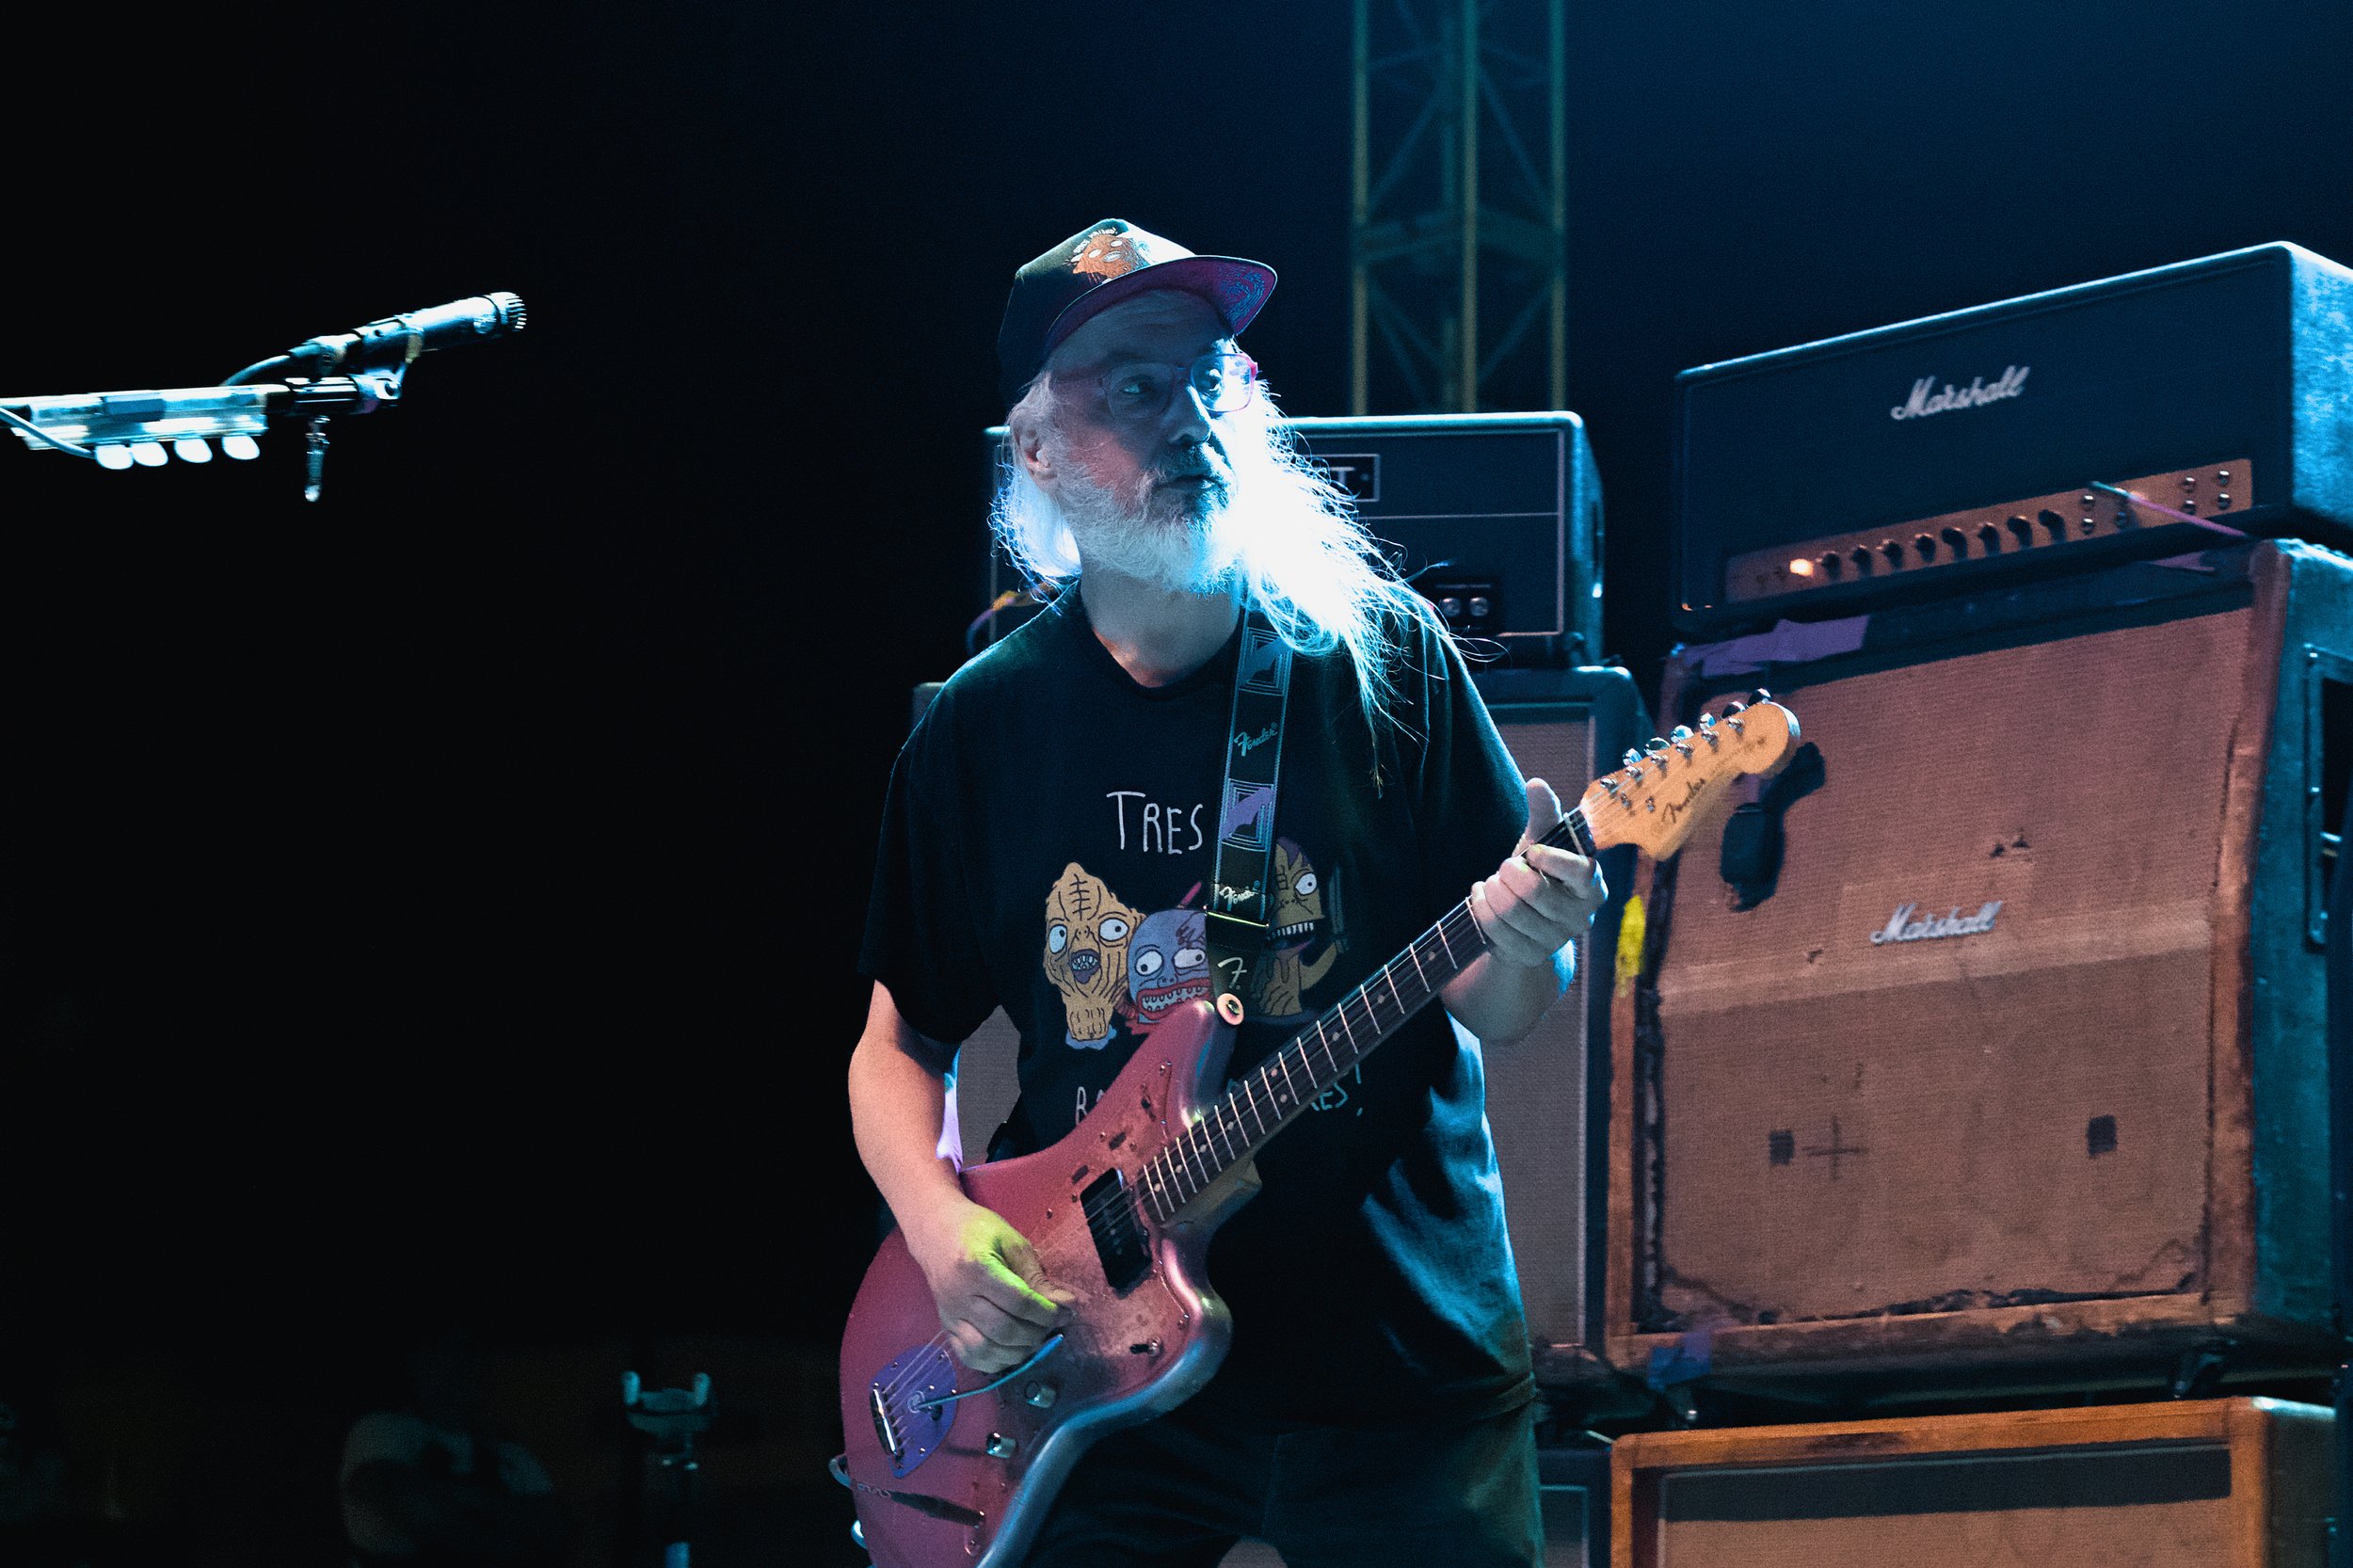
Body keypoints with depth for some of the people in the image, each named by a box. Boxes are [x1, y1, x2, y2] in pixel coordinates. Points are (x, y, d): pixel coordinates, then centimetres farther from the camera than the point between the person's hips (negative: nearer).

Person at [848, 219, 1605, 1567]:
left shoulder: (1378, 654, -2)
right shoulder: (983, 725, 2)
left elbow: (1498, 1014, 0)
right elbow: (900, 1047, 11)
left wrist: (1525, 947, -22)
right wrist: (940, 1226, -8)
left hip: (1408, 1359, -1)